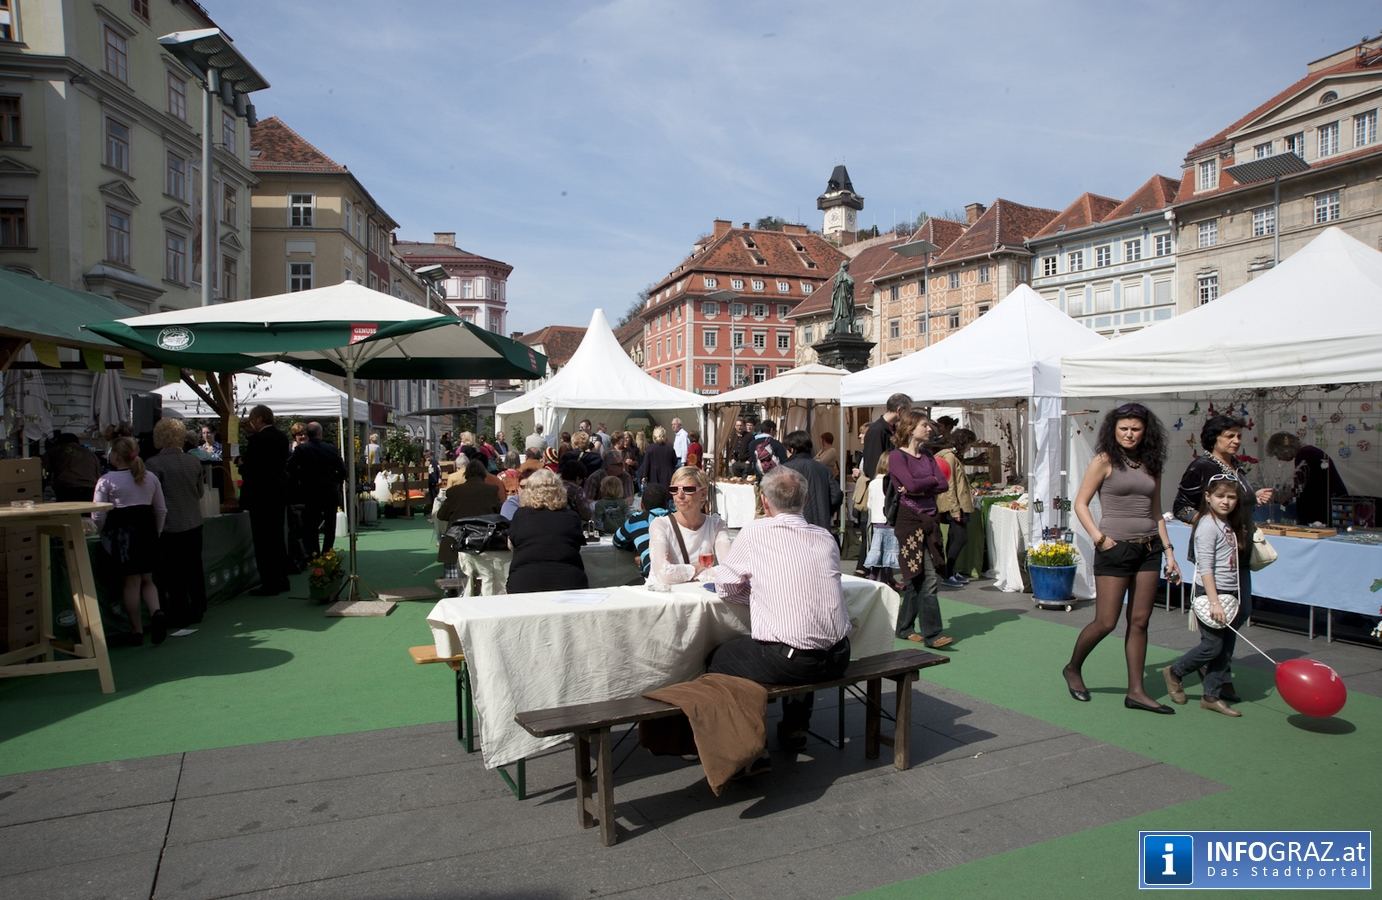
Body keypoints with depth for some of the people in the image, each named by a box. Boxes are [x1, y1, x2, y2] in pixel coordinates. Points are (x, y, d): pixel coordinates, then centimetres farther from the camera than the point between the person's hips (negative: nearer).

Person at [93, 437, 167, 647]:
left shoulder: (107, 480, -8)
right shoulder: (151, 478, 7)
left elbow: (98, 515, -7)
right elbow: (161, 510, 12)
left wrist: (102, 532, 11)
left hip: (122, 531, -4)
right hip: (147, 528, 4)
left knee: (130, 582, 3)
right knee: (147, 580, 14)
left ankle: (137, 631, 8)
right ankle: (157, 612, -12)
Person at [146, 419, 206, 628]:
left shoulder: (154, 464, -13)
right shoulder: (194, 461, 2)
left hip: (169, 527, -5)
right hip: (194, 523, 5)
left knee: (173, 573, 3)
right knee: (194, 568, 14)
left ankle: (179, 616, 8)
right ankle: (197, 610, 23)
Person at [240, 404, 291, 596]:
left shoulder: (257, 440, -17)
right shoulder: (282, 437, 7)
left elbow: (248, 470, -18)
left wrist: (241, 464, 4)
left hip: (260, 496, -8)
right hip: (279, 495, 8)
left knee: (263, 542, -2)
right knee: (277, 539, 16)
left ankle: (269, 584, 1)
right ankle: (281, 580, 22)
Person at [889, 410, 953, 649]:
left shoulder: (927, 456, 16)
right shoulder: (897, 456, -5)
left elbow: (944, 484, 4)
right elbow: (911, 484, -19)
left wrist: (919, 487, -11)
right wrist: (932, 480, -2)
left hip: (929, 520, 7)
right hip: (910, 520, -7)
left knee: (918, 578, 9)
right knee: (928, 579, -10)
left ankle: (905, 628, 20)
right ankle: (932, 633, -6)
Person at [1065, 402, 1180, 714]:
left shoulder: (1151, 465, 11)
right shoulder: (1105, 461, -4)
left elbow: (1156, 512, 15)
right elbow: (1080, 504, -5)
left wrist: (1168, 551, 10)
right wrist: (1098, 537, -15)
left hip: (1149, 548, 5)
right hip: (1115, 548, -5)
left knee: (1139, 621, 7)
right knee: (1106, 622, -2)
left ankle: (1136, 692, 14)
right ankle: (1072, 669, 21)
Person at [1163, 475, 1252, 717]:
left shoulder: (1230, 524, 12)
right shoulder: (1208, 525, -15)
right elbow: (1205, 568, -20)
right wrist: (1214, 602, -24)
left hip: (1230, 594, 9)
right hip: (1211, 593, -9)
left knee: (1227, 646, 8)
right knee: (1212, 646, -5)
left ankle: (1211, 695, 17)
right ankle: (1174, 672, 18)